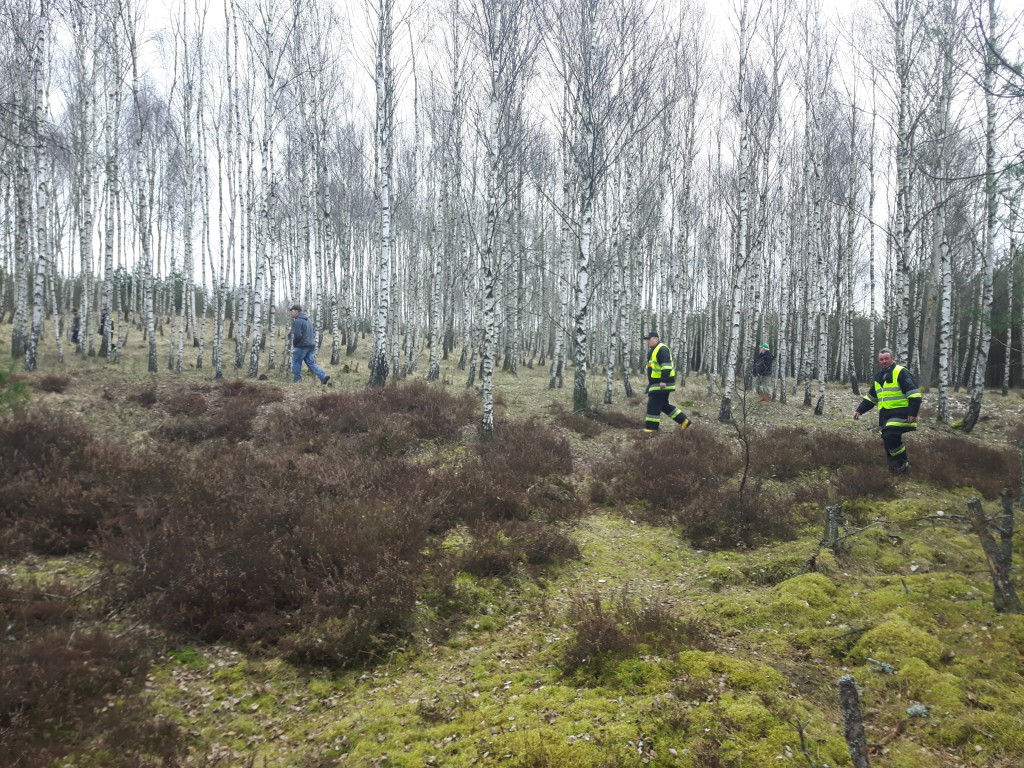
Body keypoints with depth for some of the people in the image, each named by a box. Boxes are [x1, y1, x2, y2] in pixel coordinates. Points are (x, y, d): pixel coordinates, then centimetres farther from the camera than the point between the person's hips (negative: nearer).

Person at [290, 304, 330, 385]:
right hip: (311, 345, 8)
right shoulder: (307, 320, 17)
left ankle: (297, 379, 13)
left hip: (301, 346, -8)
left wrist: (294, 343, -5)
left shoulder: (297, 321, -14)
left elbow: (297, 335, -21)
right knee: (311, 363, 8)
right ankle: (323, 376, -5)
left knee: (296, 362, 8)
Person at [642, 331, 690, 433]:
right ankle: (684, 421, 20)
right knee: (663, 405, 15)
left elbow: (666, 366, -23)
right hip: (657, 383, 11)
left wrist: (663, 381, -28)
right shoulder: (654, 350, 20)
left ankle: (651, 428, -2)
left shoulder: (662, 349, -14)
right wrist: (650, 383, 28)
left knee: (653, 405, -8)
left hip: (661, 384, -11)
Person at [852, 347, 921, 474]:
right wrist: (859, 410, 14)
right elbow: (871, 397, 24)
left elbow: (914, 393, -13)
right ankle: (895, 465, 19)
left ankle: (903, 463, -6)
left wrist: (912, 412, -20)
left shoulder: (901, 372, -8)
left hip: (900, 413, -8)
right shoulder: (878, 377, 16)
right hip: (885, 414, 8)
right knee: (887, 440, 6)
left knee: (891, 437, -22)